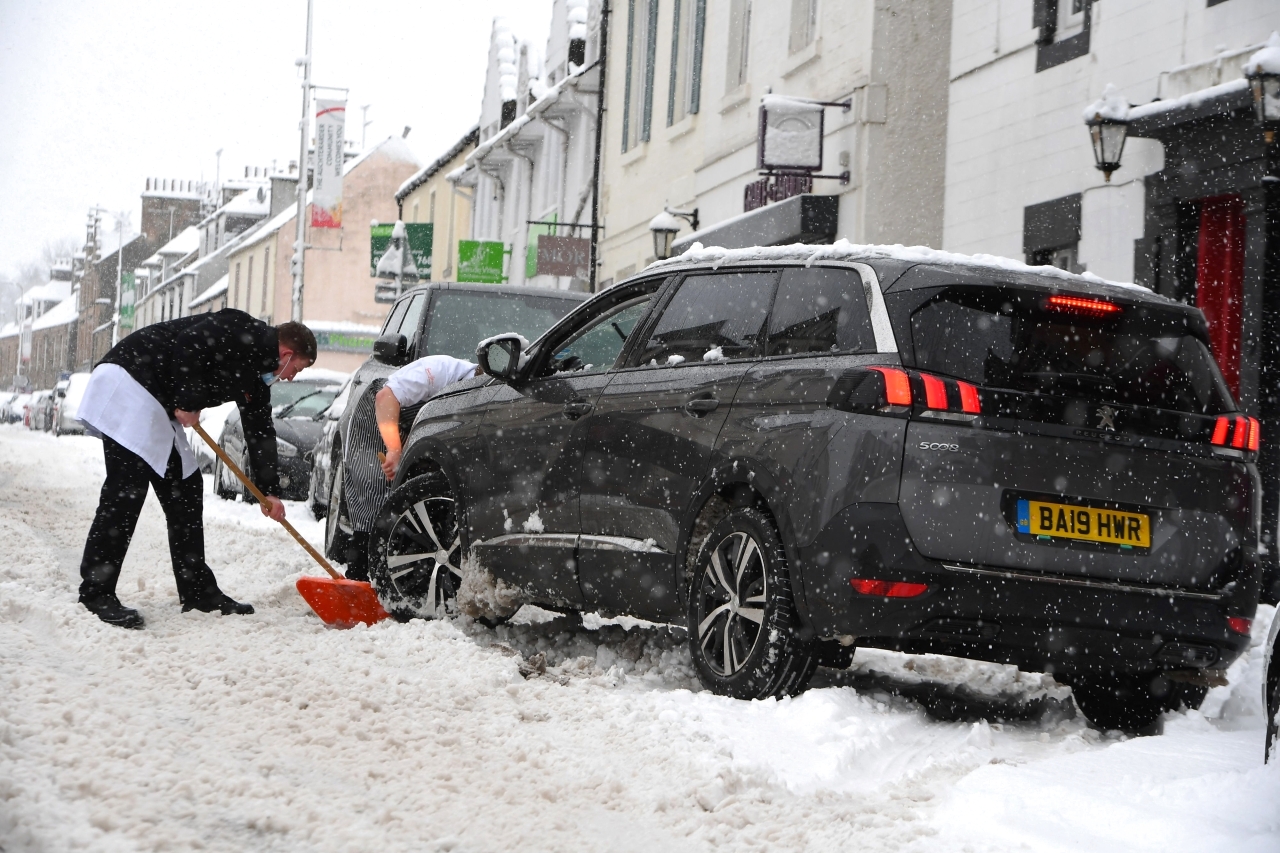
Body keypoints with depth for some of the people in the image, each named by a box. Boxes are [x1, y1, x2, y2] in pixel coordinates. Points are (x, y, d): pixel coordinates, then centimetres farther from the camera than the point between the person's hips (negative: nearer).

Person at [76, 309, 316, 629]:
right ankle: (97, 593, -15)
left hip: (159, 407, 11)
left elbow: (260, 431, 21)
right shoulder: (245, 334, -14)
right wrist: (188, 401, -17)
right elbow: (188, 344, -26)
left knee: (185, 488, 11)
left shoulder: (257, 374, 16)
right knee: (127, 487, -16)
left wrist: (269, 491, 19)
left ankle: (198, 591, 17)